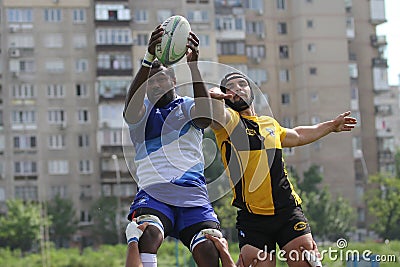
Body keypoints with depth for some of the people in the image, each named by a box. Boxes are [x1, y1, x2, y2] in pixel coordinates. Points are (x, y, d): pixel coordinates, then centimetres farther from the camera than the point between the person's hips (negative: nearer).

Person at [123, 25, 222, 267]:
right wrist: (149, 60, -28)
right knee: (149, 234, -32)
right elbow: (131, 108, -13)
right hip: (153, 193, -1)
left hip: (194, 195, 1)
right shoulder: (142, 111, 13)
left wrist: (194, 64, -23)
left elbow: (205, 117, -11)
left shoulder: (187, 107, 14)